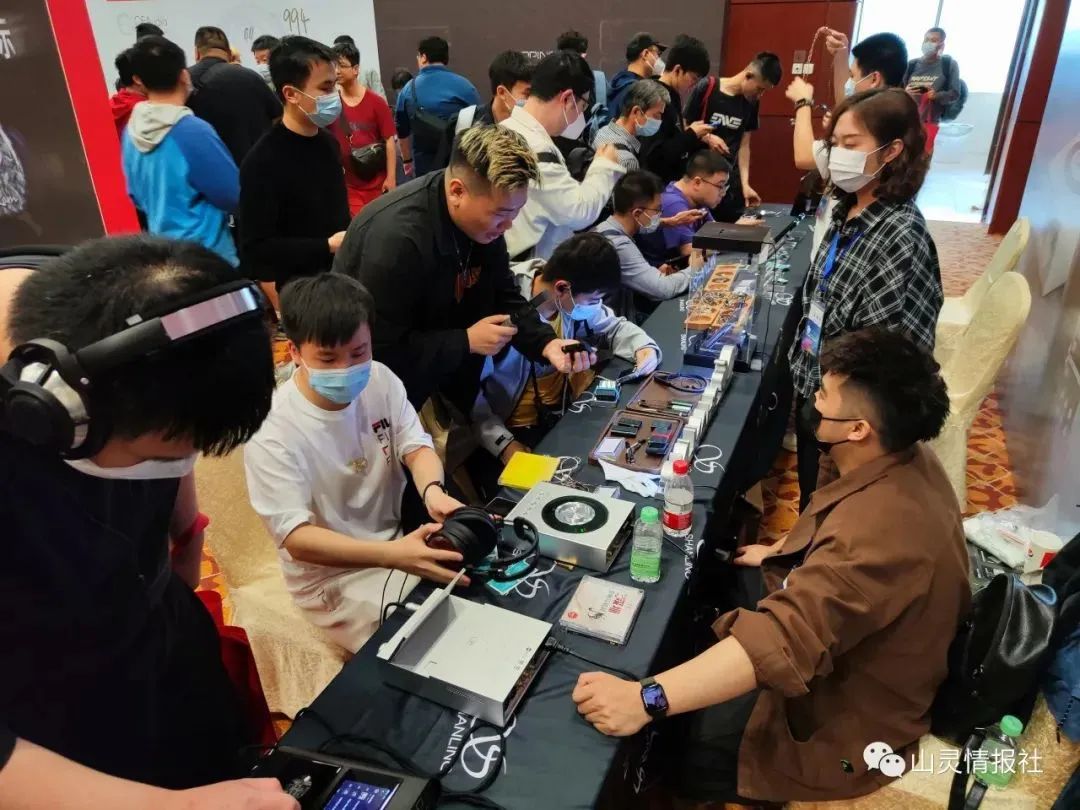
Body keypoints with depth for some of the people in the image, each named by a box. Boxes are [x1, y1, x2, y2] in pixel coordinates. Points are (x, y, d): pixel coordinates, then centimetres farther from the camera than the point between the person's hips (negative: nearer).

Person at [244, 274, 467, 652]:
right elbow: (297, 539, -27)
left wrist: (432, 490, -29)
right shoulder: (272, 432, -25)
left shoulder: (381, 380, -8)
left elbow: (416, 447, -4)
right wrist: (393, 555, -42)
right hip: (333, 579, -5)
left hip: (400, 541, 6)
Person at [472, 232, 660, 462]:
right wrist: (504, 443, -33)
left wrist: (643, 347, -8)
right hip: (515, 429, -6)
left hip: (564, 412, 6)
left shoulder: (576, 298, -7)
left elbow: (613, 326, 13)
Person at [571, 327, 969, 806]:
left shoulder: (879, 532, -40)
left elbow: (786, 638, -48)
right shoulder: (905, 456, -8)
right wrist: (784, 554, 14)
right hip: (854, 661, 9)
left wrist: (647, 699, -50)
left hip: (847, 721, -9)